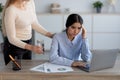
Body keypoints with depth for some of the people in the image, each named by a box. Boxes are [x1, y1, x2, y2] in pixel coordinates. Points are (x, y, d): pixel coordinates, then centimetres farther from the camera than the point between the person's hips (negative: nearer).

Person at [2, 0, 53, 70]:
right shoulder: (11, 10, -25)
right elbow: (11, 38, -22)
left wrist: (50, 35, -4)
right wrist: (31, 47, -34)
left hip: (28, 43, 7)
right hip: (14, 46, -6)